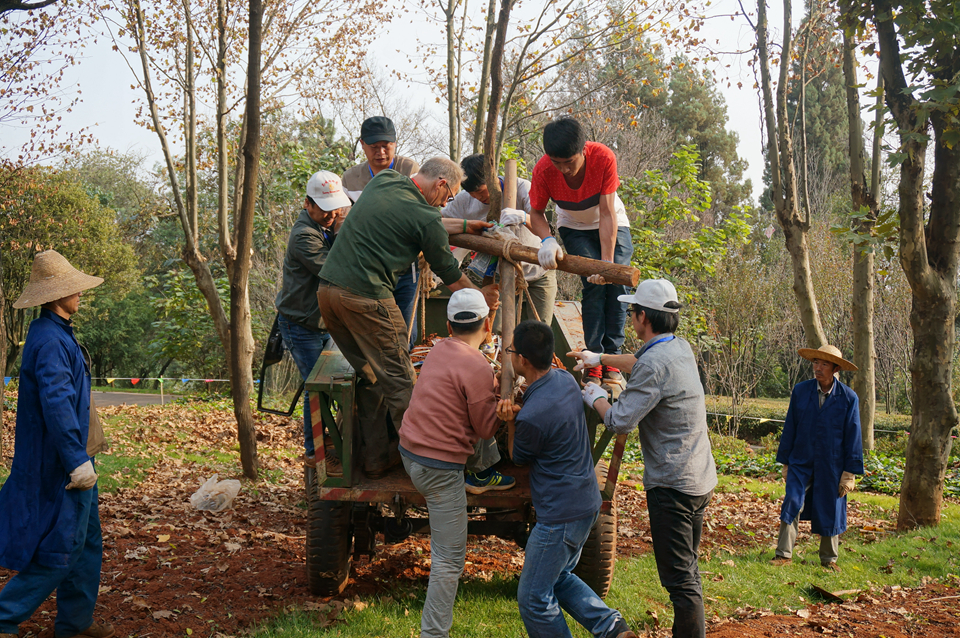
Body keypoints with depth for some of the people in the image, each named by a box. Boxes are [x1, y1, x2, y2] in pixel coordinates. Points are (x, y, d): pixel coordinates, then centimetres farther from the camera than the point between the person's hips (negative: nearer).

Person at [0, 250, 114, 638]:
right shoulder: (50, 340, -21)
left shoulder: (55, 333, 11)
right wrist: (77, 460, -30)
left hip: (69, 457, 10)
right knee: (61, 549, -2)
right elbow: (56, 403, -29)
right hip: (60, 461, -10)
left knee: (87, 542, 16)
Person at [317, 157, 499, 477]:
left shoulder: (383, 180, 13)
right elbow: (451, 276, 6)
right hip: (366, 298, -8)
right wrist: (481, 297, 24)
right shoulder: (427, 219, -7)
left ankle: (375, 456, 22)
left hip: (327, 288, 8)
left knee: (369, 376, 17)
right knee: (400, 382, 3)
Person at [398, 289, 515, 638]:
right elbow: (488, 426, -12)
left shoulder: (440, 350, 4)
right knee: (449, 560, 1)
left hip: (410, 451, 8)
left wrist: (490, 389, 8)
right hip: (440, 470, -8)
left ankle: (484, 474, 42)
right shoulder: (477, 367, -20)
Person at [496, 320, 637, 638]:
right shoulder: (565, 379, -2)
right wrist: (518, 412, 4)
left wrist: (510, 420, -11)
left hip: (560, 515, -10)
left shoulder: (532, 416, -26)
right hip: (587, 502, 10)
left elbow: (518, 457, -4)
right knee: (558, 576, 25)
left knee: (533, 598, 4)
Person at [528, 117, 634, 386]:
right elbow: (536, 213, -14)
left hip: (612, 225, 0)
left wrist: (608, 260, -37)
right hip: (575, 227, 0)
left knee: (616, 281, -18)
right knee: (594, 284, -19)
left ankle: (611, 357, -9)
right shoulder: (543, 170, -28)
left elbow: (607, 214, -31)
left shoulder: (604, 157, -33)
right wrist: (547, 240, -36)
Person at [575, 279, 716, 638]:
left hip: (672, 484, -10)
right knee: (688, 570, 20)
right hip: (701, 480, 10)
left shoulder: (655, 364, -21)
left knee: (679, 578, -7)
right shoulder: (681, 348, 8)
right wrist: (599, 359, 38)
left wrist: (595, 397, -2)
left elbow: (620, 422, -21)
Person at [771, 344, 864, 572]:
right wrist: (786, 462, 7)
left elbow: (853, 436, -2)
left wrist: (849, 473, -3)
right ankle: (784, 553, 1)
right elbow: (790, 428, 6)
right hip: (801, 462, 1)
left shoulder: (848, 398, -5)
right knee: (791, 504, -10)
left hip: (831, 466, -1)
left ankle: (829, 558, 25)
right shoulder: (800, 391, 0)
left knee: (830, 512, 8)